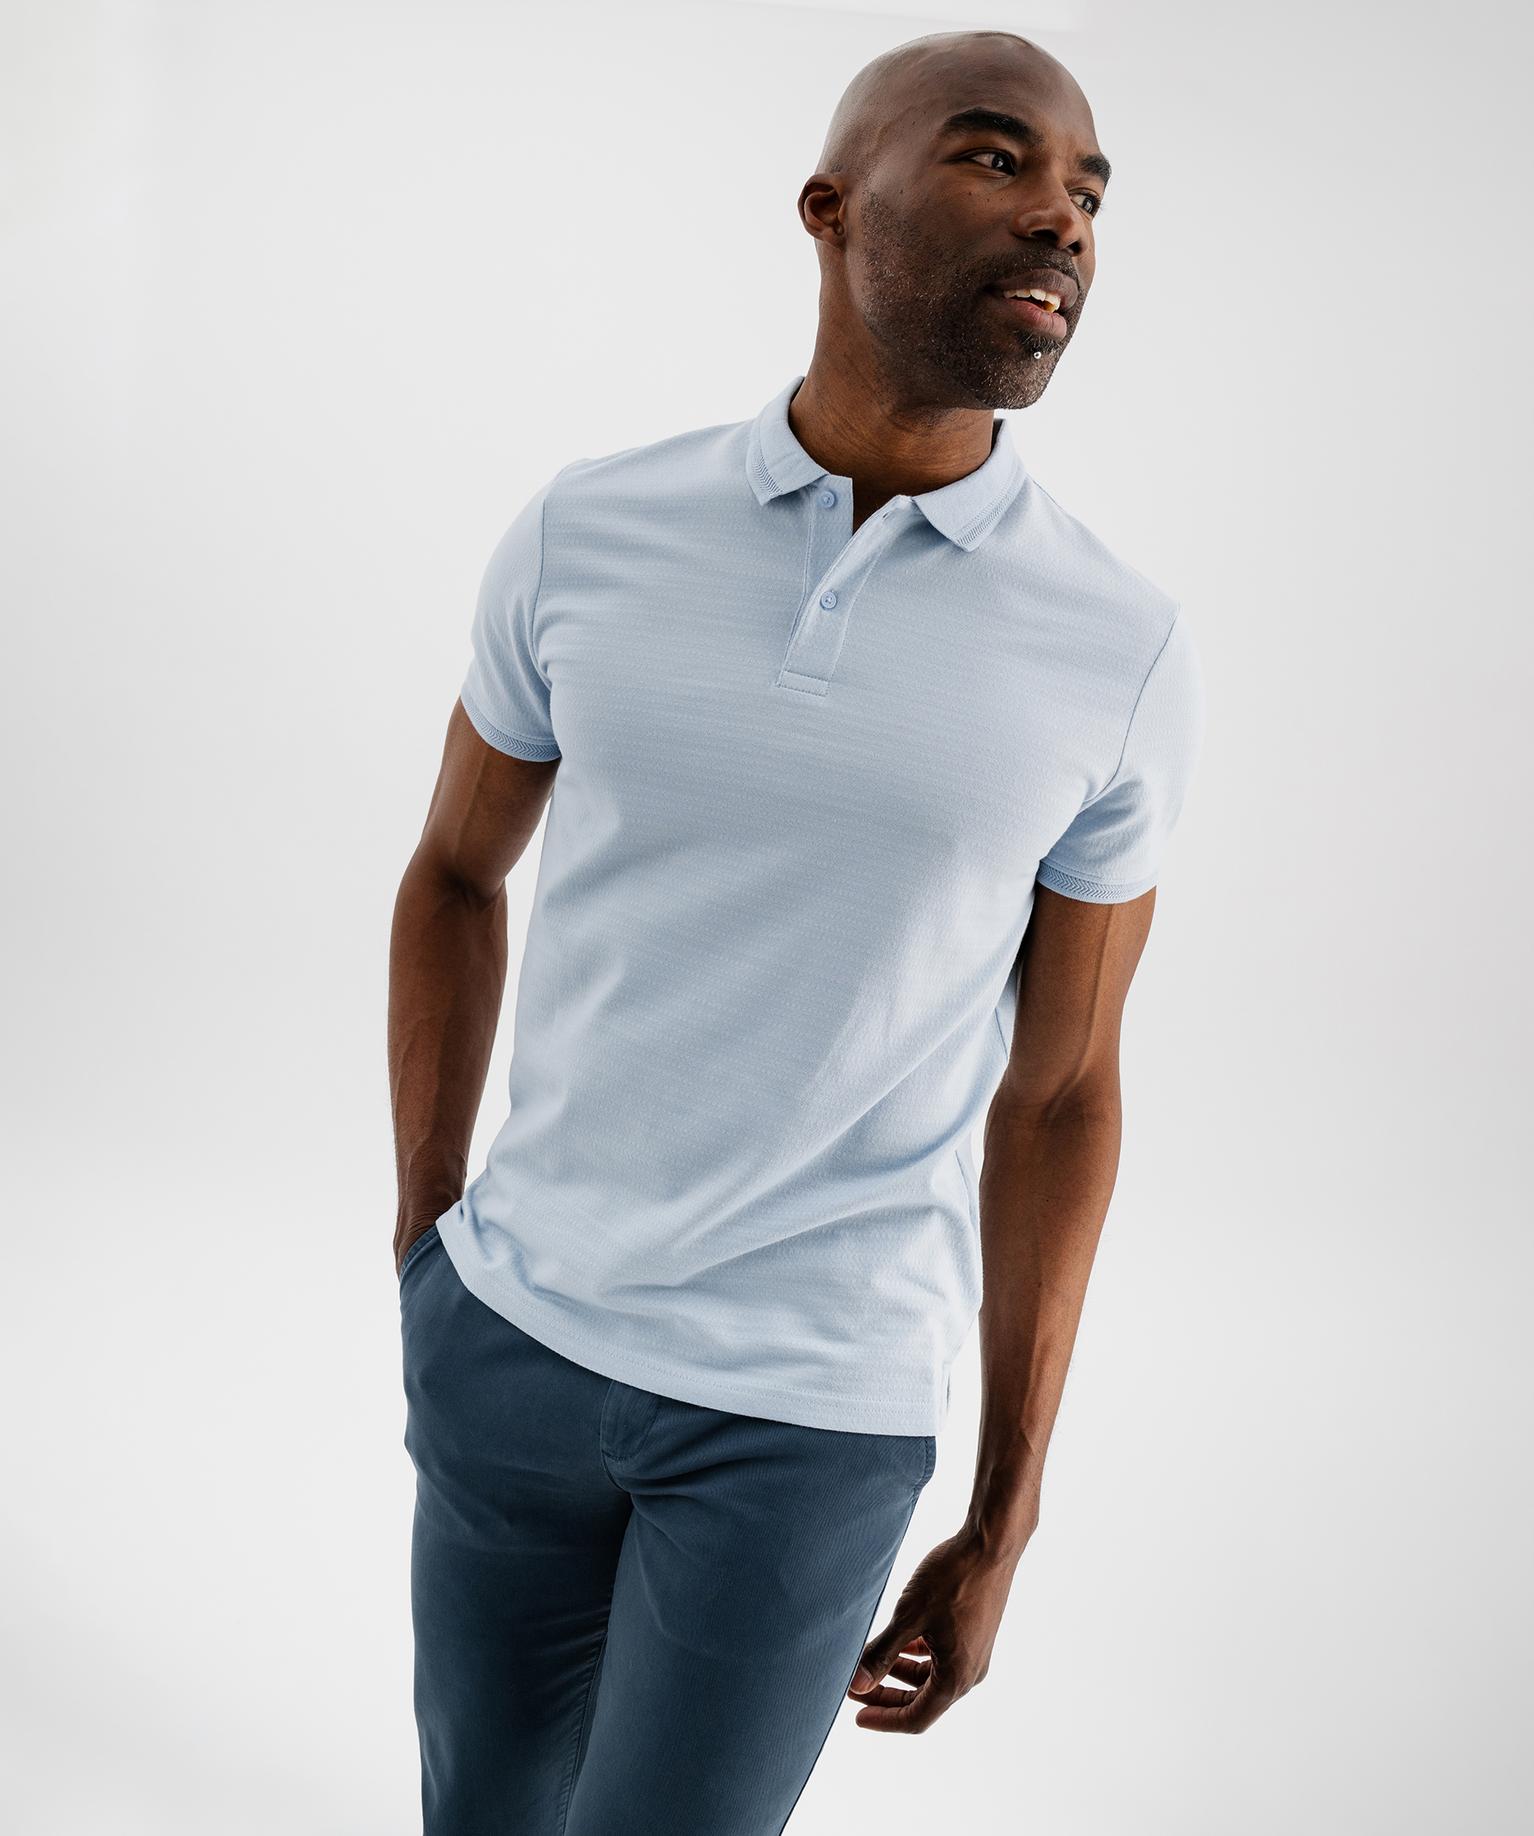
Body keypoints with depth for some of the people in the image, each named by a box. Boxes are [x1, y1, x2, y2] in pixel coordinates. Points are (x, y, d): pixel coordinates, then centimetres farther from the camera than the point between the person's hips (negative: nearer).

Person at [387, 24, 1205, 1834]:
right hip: (513, 1335, 2)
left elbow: (1058, 1091, 0)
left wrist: (1001, 1527, 3)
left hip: (817, 1412, -2)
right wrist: (423, 1233, 9)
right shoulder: (584, 535, -5)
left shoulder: (1123, 658, -8)